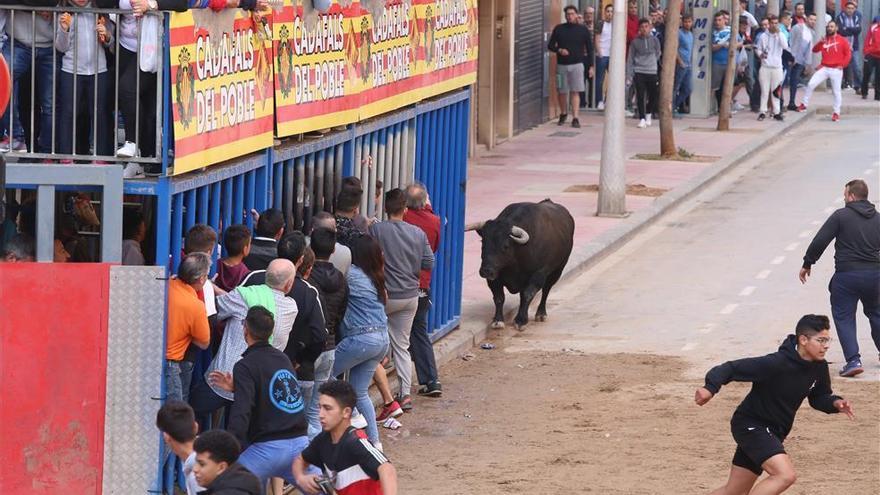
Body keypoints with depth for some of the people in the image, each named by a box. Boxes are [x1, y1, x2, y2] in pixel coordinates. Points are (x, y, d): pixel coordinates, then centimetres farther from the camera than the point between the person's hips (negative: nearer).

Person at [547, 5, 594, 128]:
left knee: (575, 92, -9)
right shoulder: (558, 29, 5)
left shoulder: (583, 30, 3)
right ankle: (563, 114, 28)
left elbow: (589, 49, 7)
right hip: (561, 65, 2)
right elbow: (550, 45, 8)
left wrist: (591, 66, 3)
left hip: (577, 65, -2)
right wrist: (559, 50, -13)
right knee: (562, 92, 8)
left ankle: (575, 118, -11)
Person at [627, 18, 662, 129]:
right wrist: (629, 74, -1)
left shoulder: (655, 40, 4)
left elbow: (657, 55, 14)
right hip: (639, 73, -1)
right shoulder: (635, 42, 2)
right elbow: (630, 58, 4)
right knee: (640, 96, -6)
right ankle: (642, 118, 0)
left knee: (653, 95, 5)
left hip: (652, 72, 1)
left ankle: (648, 114, 29)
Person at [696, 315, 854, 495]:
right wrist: (711, 388, -41)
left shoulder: (819, 368, -3)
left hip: (774, 432, 8)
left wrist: (835, 402, -8)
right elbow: (732, 368, -24)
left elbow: (819, 397, 14)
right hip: (751, 425, -8)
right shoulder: (776, 364, -26)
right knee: (785, 475, -25)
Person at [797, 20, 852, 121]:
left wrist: (842, 65, -11)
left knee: (836, 92, 0)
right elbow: (815, 50, 2)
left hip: (836, 70, -3)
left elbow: (848, 54, -1)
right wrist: (820, 43, -15)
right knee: (810, 84, -7)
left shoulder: (842, 40, -1)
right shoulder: (824, 40, 10)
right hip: (824, 68, 3)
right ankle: (804, 105, 4)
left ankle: (836, 113, 8)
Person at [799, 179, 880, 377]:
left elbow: (820, 241, -10)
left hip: (846, 275, -5)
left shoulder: (841, 216, -7)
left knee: (844, 317, 3)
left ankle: (853, 359, -11)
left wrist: (807, 264, 1)